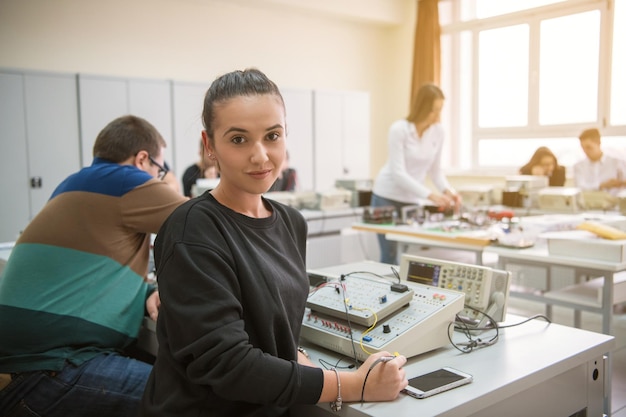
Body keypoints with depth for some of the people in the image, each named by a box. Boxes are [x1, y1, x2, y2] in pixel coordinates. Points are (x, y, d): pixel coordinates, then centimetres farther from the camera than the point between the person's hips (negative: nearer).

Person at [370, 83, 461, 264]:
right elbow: (398, 173, -25)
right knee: (390, 256, -2)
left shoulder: (438, 131, -4)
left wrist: (447, 190, -14)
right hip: (387, 197, -4)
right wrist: (430, 195, -31)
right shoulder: (399, 129, -20)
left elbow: (435, 169, 5)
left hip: (412, 200, 5)